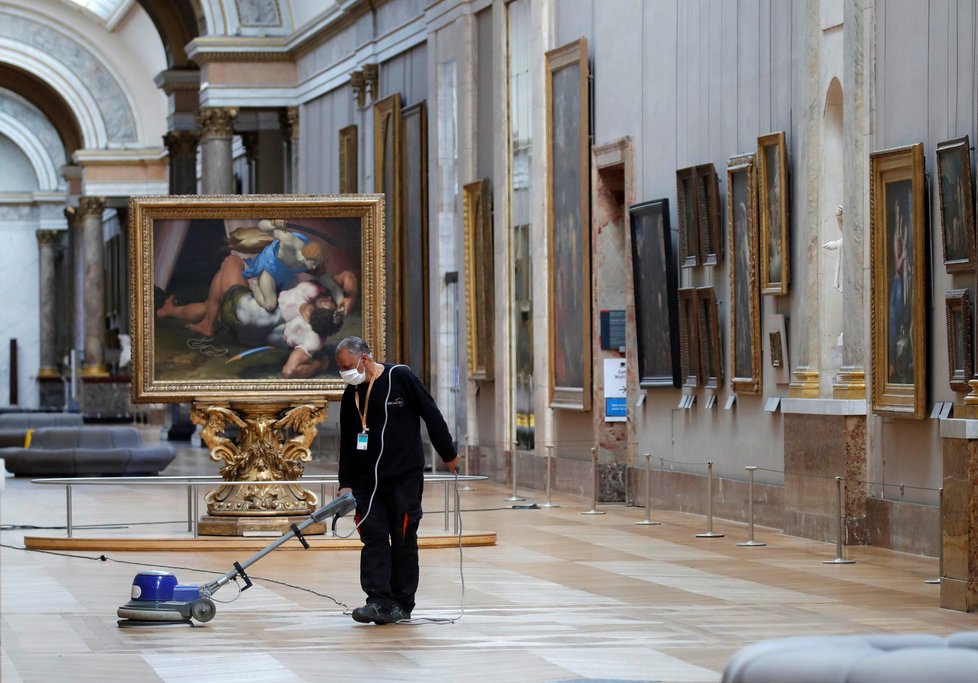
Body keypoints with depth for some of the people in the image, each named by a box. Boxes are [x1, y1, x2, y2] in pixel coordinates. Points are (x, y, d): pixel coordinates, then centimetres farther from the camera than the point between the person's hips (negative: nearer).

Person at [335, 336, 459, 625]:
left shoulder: (401, 378, -8)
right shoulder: (351, 394, 8)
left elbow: (432, 415, -2)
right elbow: (346, 442, 13)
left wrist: (449, 455, 2)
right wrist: (345, 483, 9)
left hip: (404, 478, -4)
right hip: (366, 481, 4)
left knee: (403, 540, 2)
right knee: (373, 538, -5)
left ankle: (402, 604, 9)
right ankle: (378, 602, -9)